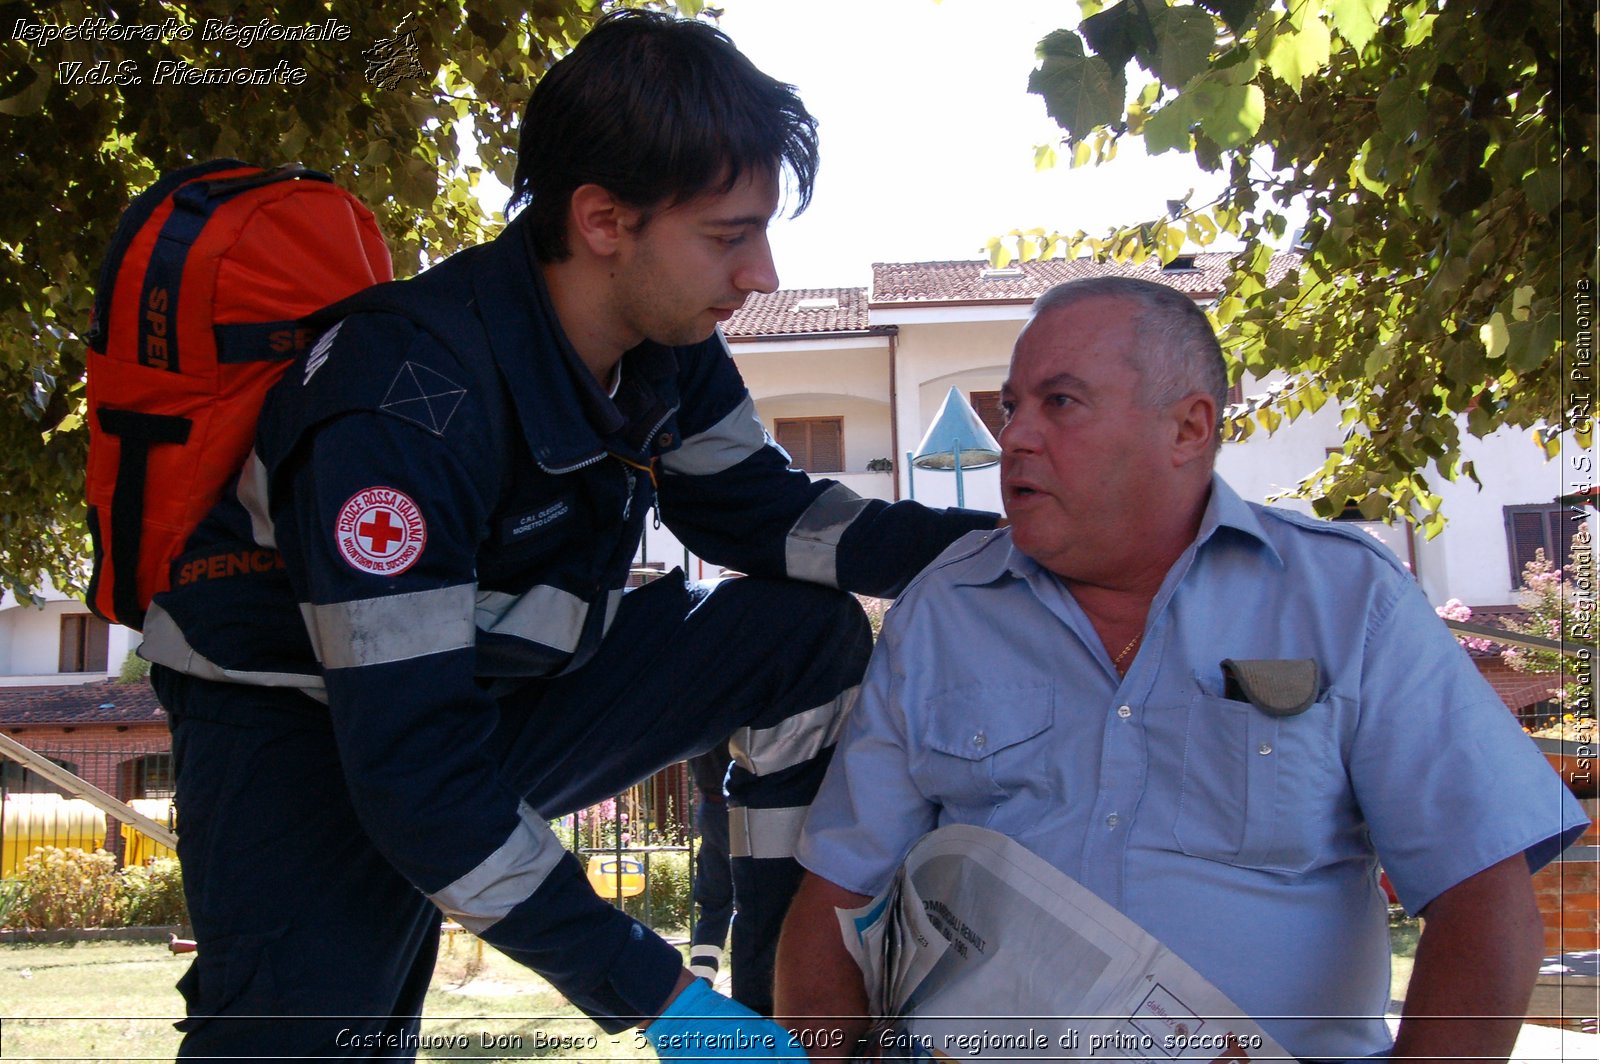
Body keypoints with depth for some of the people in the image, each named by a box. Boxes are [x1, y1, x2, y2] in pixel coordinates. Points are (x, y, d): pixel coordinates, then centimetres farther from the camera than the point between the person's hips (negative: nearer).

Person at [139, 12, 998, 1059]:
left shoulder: (667, 344, -9)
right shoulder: (410, 400, -32)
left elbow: (756, 509, 6)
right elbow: (411, 761, -34)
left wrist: (990, 542, -9)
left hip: (512, 686, 7)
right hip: (309, 726, -7)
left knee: (809, 635, -7)